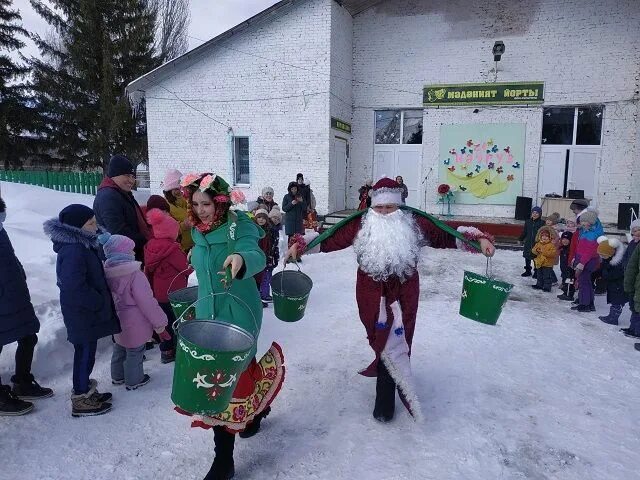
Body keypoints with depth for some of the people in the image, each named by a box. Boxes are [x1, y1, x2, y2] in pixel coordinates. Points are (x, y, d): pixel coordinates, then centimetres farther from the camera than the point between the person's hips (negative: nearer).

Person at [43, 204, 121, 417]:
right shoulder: (73, 251, -25)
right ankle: (81, 400, 17)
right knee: (85, 354, 3)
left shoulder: (82, 245, 8)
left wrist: (101, 301, 13)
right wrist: (100, 303, -20)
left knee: (86, 353, 20)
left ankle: (85, 390, 35)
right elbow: (75, 288, -30)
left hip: (87, 313, 9)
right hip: (83, 315, -9)